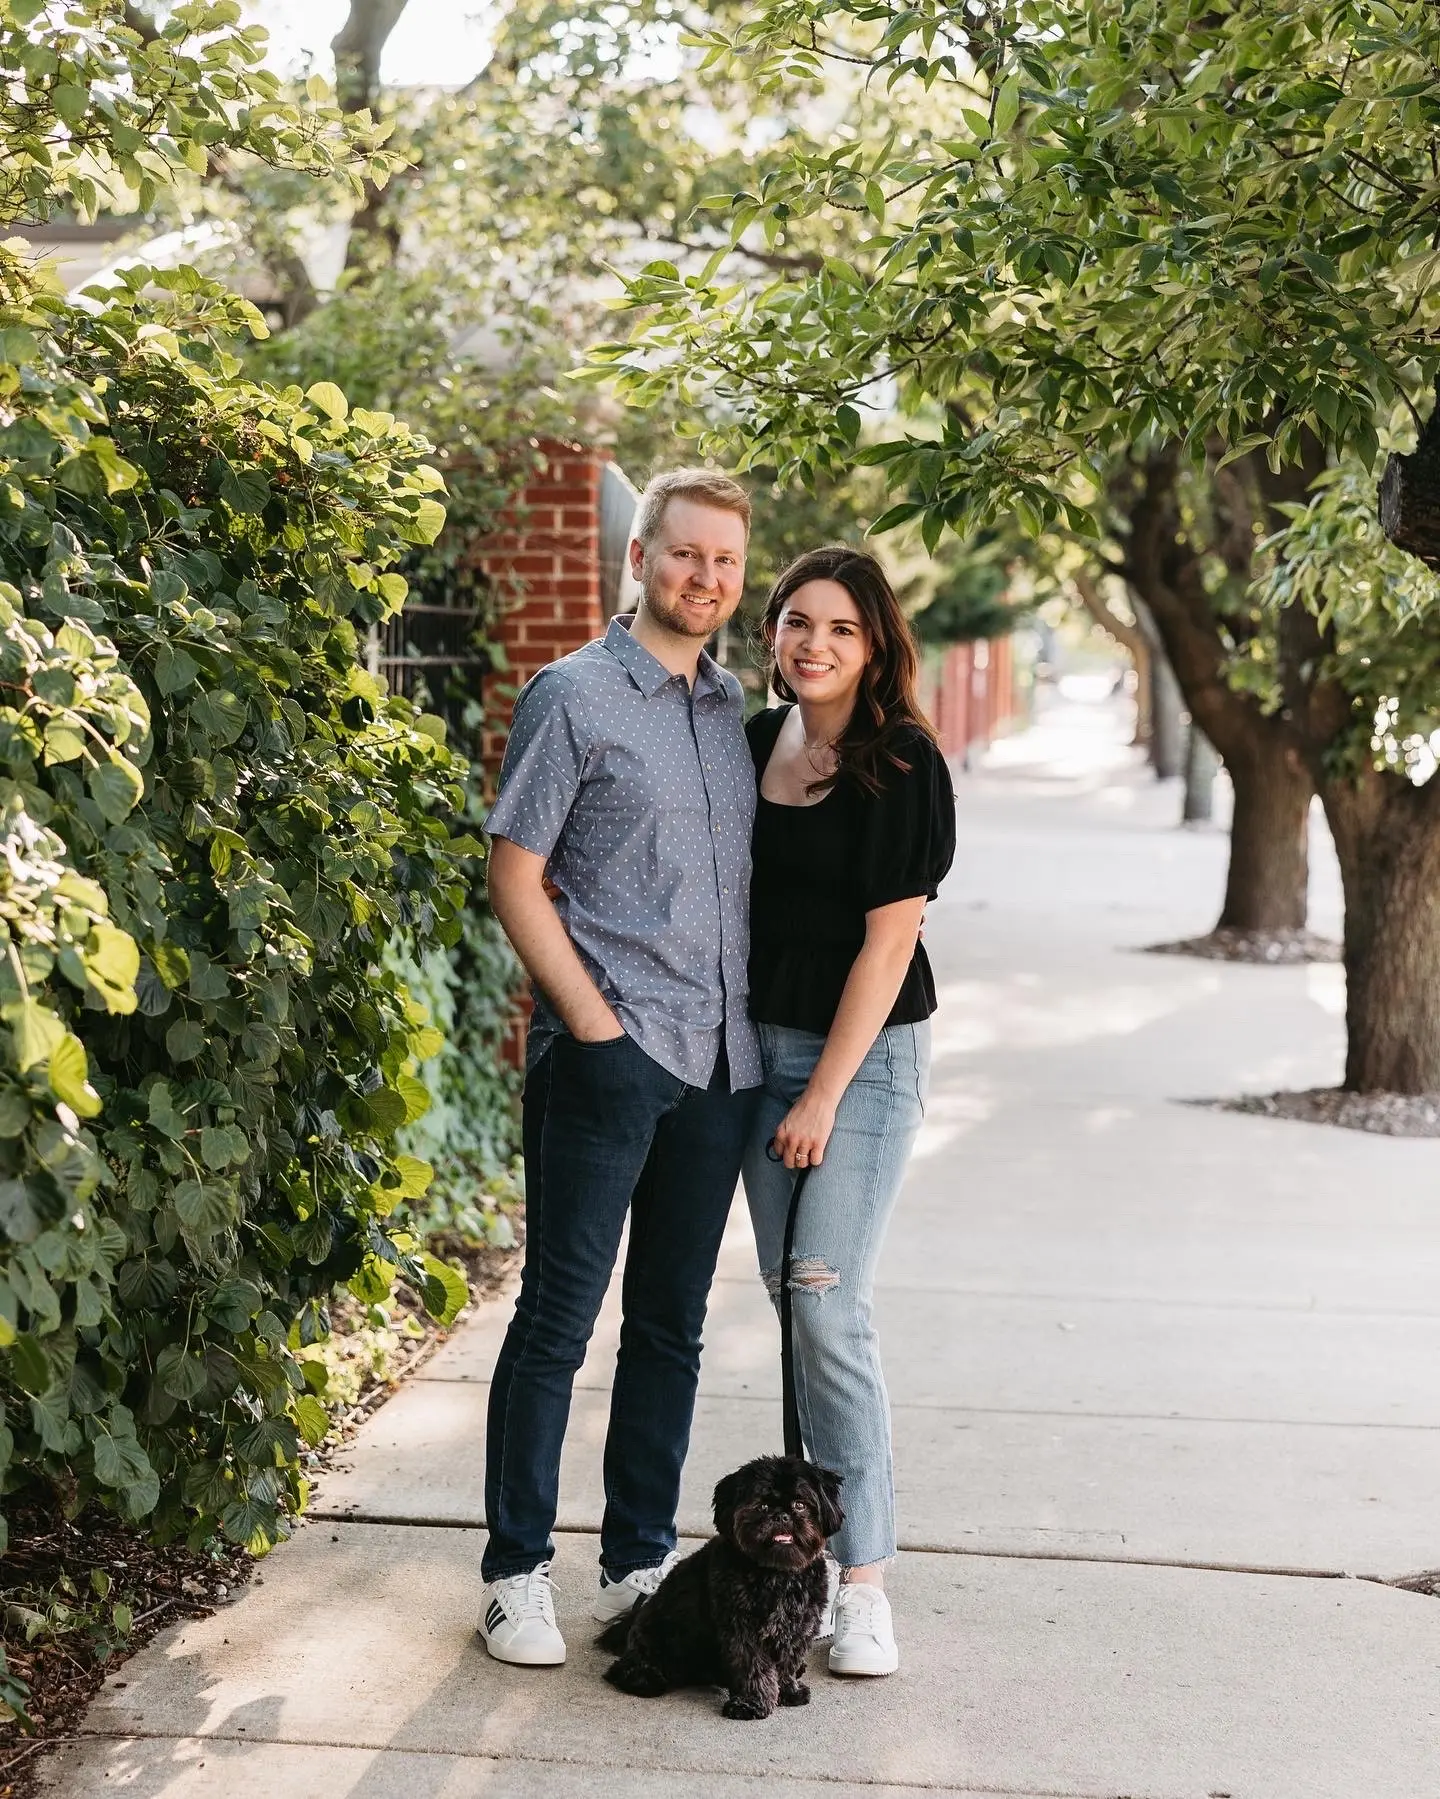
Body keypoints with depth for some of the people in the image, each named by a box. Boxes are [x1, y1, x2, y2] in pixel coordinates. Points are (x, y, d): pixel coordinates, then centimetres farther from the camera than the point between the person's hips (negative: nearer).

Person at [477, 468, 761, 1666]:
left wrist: (756, 1022, 9)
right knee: (558, 1318, 0)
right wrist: (595, 1024, -13)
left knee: (672, 1324, 12)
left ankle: (640, 1564, 23)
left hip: (720, 1062, 6)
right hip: (608, 1058, -6)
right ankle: (518, 1570, 12)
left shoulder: (735, 707, 14)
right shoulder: (576, 696, -4)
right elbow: (516, 879, -7)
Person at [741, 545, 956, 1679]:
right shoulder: (757, 742, 6)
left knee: (829, 1308, -12)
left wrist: (824, 1096, -14)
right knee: (790, 1299, 9)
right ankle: (826, 1518, 21)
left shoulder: (900, 765, -11)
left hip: (864, 1054, -6)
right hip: (763, 1042, 6)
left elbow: (889, 939, -13)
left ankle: (864, 1578, -5)